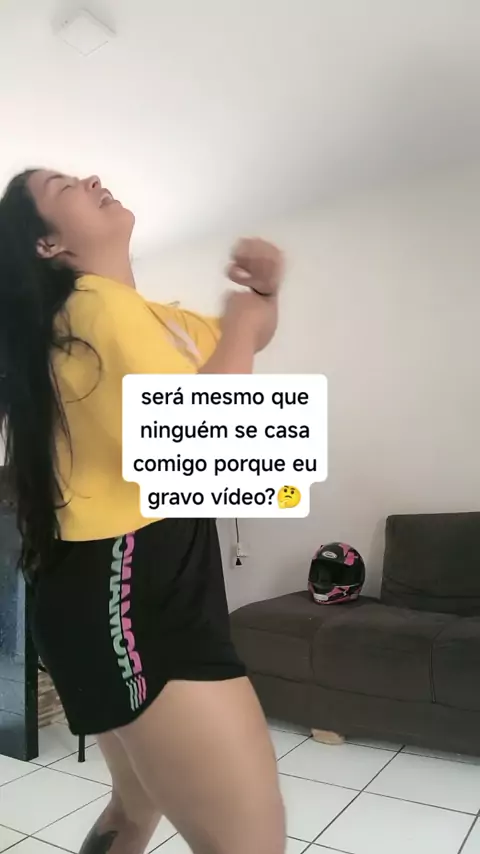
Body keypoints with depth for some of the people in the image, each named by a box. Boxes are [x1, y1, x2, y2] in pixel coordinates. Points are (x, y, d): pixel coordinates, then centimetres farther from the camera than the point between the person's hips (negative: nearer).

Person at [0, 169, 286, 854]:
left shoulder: (144, 313, 18)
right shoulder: (100, 303, -12)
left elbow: (247, 340, 28)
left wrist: (264, 290, 8)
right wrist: (243, 318, -9)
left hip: (141, 593, 10)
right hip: (129, 600, -10)